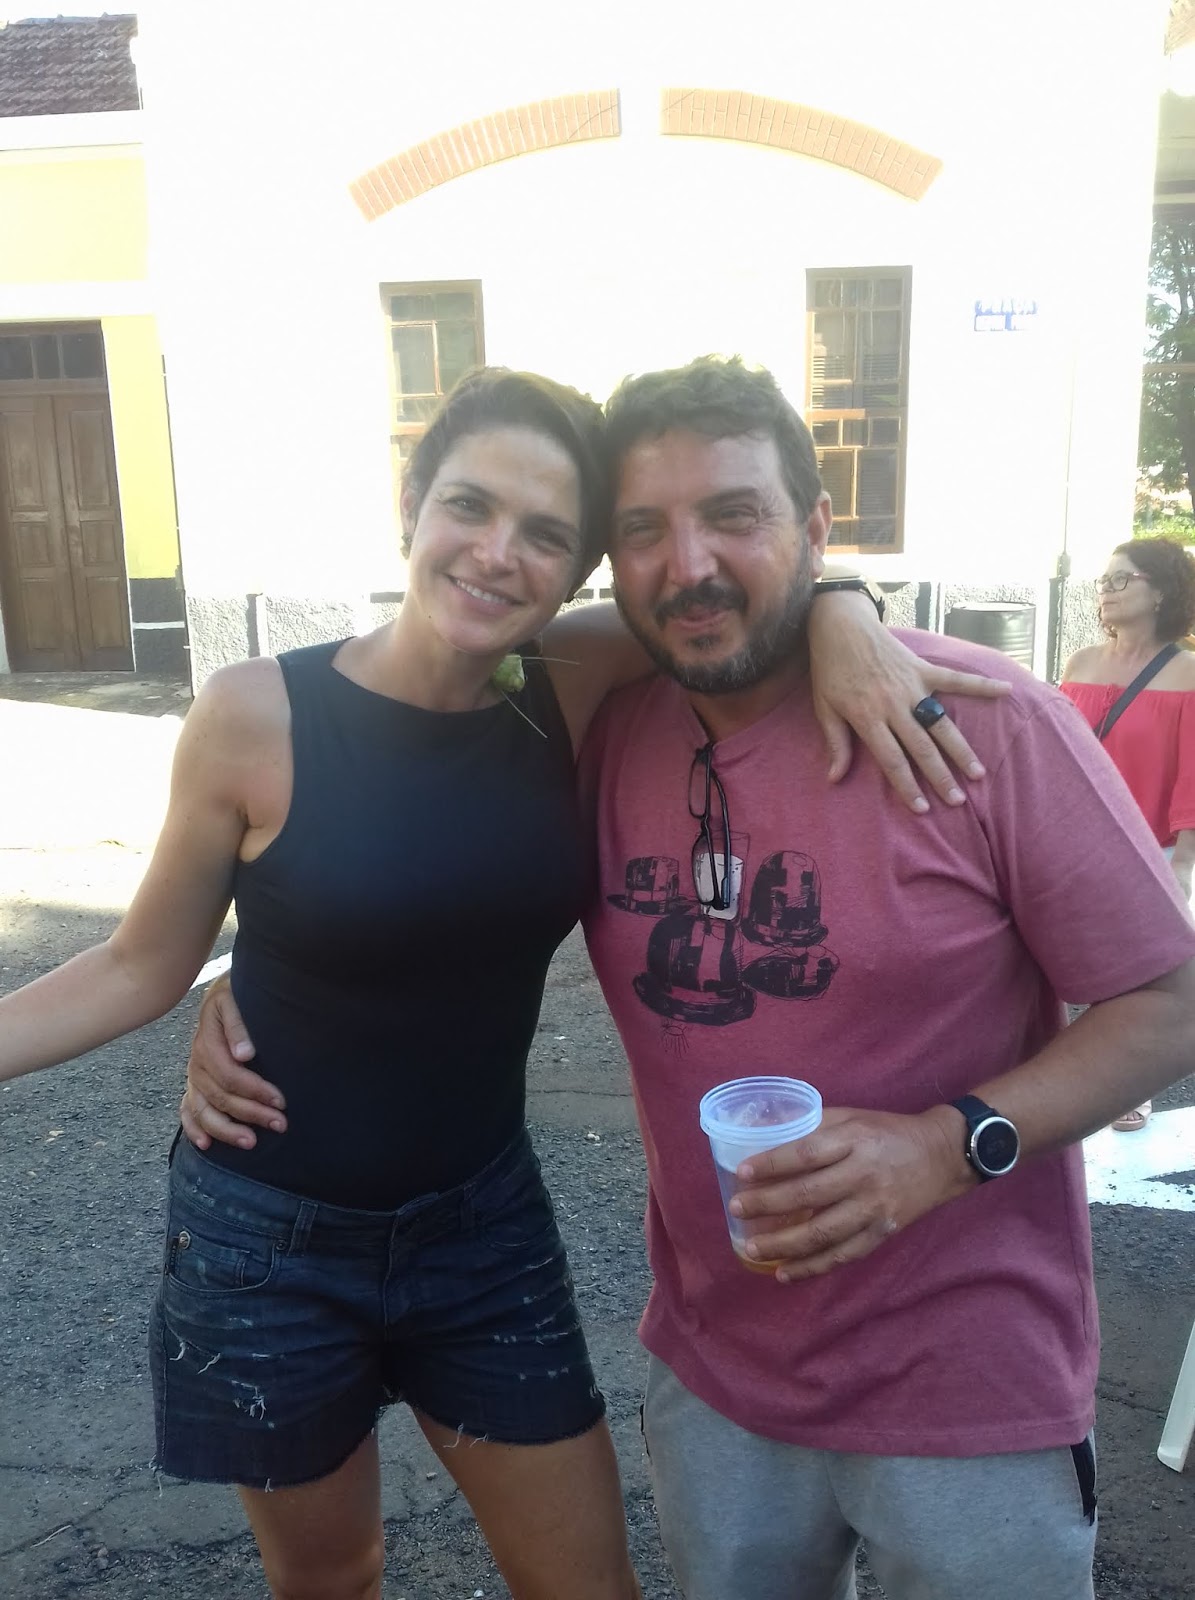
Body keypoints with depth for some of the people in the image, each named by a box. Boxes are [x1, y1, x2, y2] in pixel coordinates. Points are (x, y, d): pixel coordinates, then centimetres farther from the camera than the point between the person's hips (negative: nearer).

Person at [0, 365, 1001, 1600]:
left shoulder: (571, 694, -11)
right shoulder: (257, 717, -18)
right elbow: (143, 967, -7)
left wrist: (841, 619, -22)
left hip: (485, 1225, 2)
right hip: (272, 1245, -2)